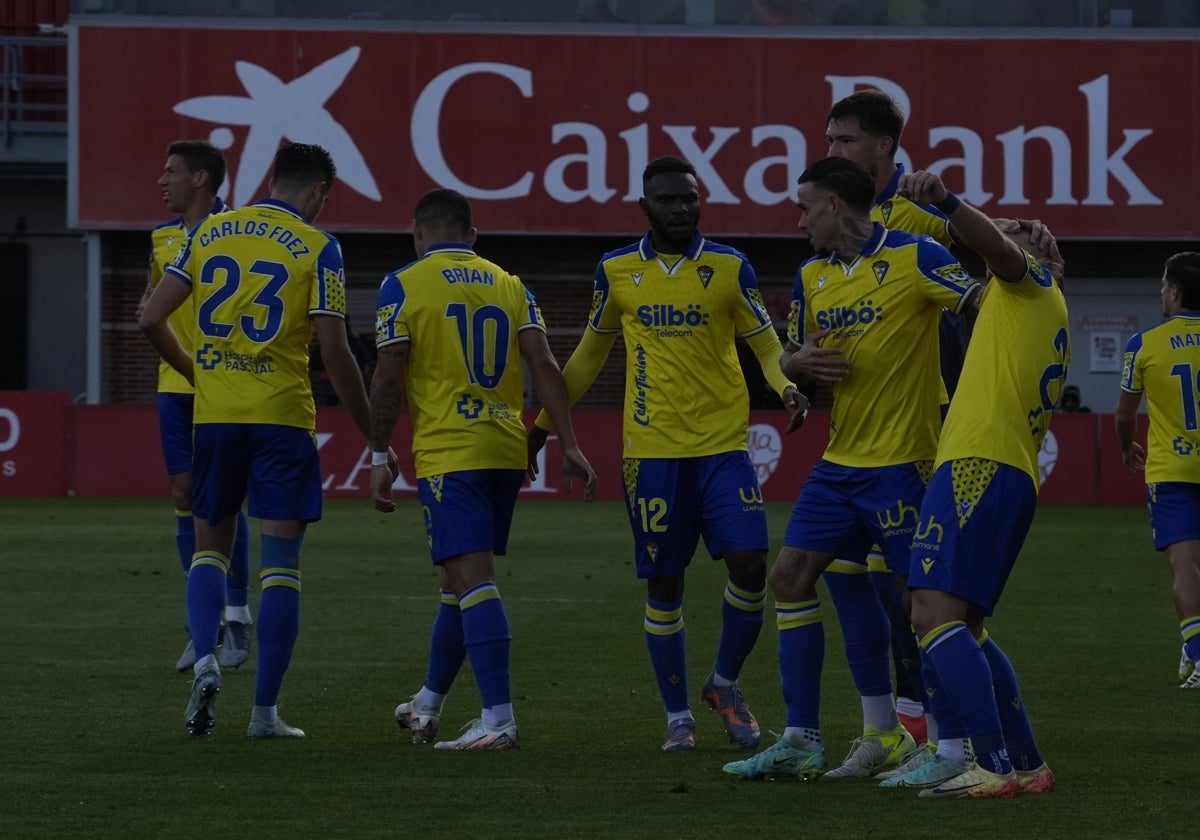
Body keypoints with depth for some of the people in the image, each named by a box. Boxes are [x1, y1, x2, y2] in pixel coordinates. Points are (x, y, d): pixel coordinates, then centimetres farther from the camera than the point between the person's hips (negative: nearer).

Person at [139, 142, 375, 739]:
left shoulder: (209, 233, 8)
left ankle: (205, 660, -9)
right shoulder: (316, 247, -4)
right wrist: (372, 436, -2)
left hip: (215, 417, 3)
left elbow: (151, 320, 5)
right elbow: (334, 352, -10)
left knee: (209, 549, 16)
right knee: (280, 564, 2)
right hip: (282, 417, -3)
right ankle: (265, 710, -1)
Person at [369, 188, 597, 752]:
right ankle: (428, 704, 30)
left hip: (448, 452, -6)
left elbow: (388, 378, -6)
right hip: (508, 451, 6)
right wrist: (569, 446, 2)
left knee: (471, 578, -12)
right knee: (460, 578, 18)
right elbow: (543, 365, 3)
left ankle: (499, 719, -21)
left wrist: (380, 458, 0)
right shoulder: (509, 286, 12)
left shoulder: (402, 286, -1)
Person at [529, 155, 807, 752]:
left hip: (723, 444, 0)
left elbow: (767, 343, 6)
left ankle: (725, 683, 12)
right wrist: (544, 423, 19)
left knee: (750, 564, -12)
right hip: (651, 451, 0)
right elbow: (591, 351, 18)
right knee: (664, 585, 2)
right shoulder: (617, 272, 5)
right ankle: (678, 717, 13)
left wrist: (787, 387, -16)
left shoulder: (730, 268, 2)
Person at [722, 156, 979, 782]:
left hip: (902, 461, -8)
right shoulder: (812, 276, 12)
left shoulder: (913, 258, -11)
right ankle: (801, 742, 9)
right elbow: (791, 356, 21)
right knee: (790, 576, 4)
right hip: (839, 463, 8)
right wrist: (800, 361, -3)